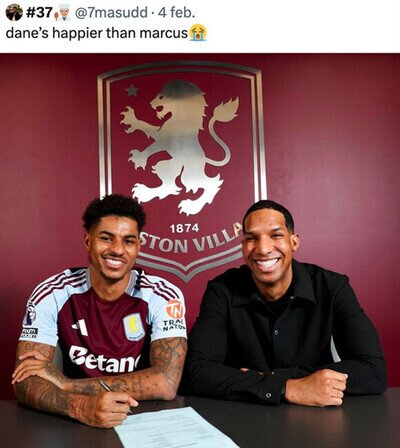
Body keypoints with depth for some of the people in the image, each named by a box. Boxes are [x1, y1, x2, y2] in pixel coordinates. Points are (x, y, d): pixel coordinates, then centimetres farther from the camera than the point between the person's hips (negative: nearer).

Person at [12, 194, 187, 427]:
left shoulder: (164, 296, -11)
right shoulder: (51, 294, -7)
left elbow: (167, 384, -20)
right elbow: (25, 381, -13)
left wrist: (65, 383, -21)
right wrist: (81, 406, -33)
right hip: (78, 424, 1)